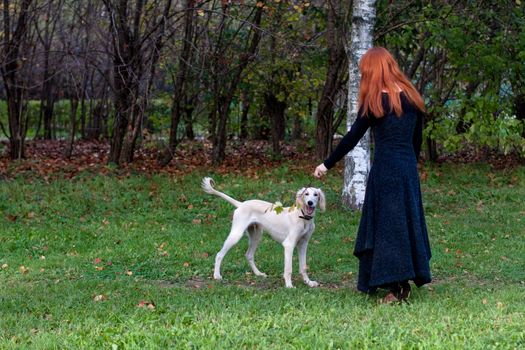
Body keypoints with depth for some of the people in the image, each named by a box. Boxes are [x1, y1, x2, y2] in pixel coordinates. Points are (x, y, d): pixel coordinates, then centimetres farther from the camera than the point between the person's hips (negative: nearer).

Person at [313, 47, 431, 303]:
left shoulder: (375, 102, -7)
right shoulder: (411, 98, 8)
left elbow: (352, 138, -6)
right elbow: (417, 138, 12)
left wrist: (327, 165, 1)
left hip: (385, 168, -6)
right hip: (409, 168, 6)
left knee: (386, 224, -1)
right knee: (408, 221, 11)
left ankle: (396, 286, -2)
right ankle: (407, 280, 15)